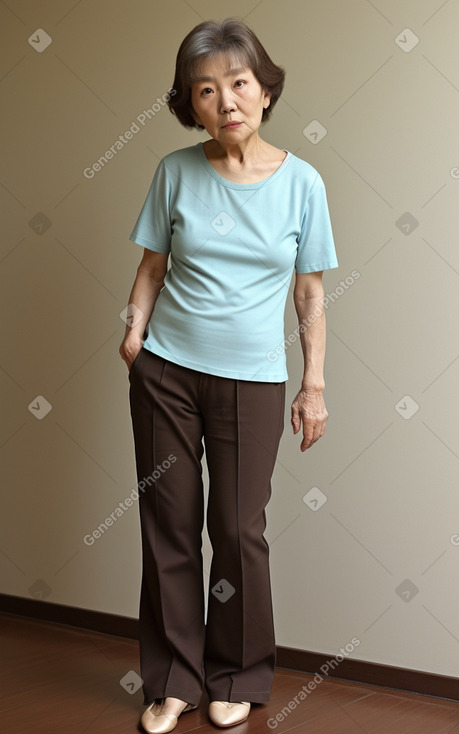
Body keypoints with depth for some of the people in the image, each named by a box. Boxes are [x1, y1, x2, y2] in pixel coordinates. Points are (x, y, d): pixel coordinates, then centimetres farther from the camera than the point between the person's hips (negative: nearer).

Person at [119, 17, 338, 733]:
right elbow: (153, 265, 8)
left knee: (238, 529, 4)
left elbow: (311, 294, 2)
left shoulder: (300, 181, -2)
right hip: (165, 370, 2)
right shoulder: (176, 171, 0)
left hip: (252, 378, -1)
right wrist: (136, 328, -7)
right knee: (169, 525, 7)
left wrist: (314, 385, 0)